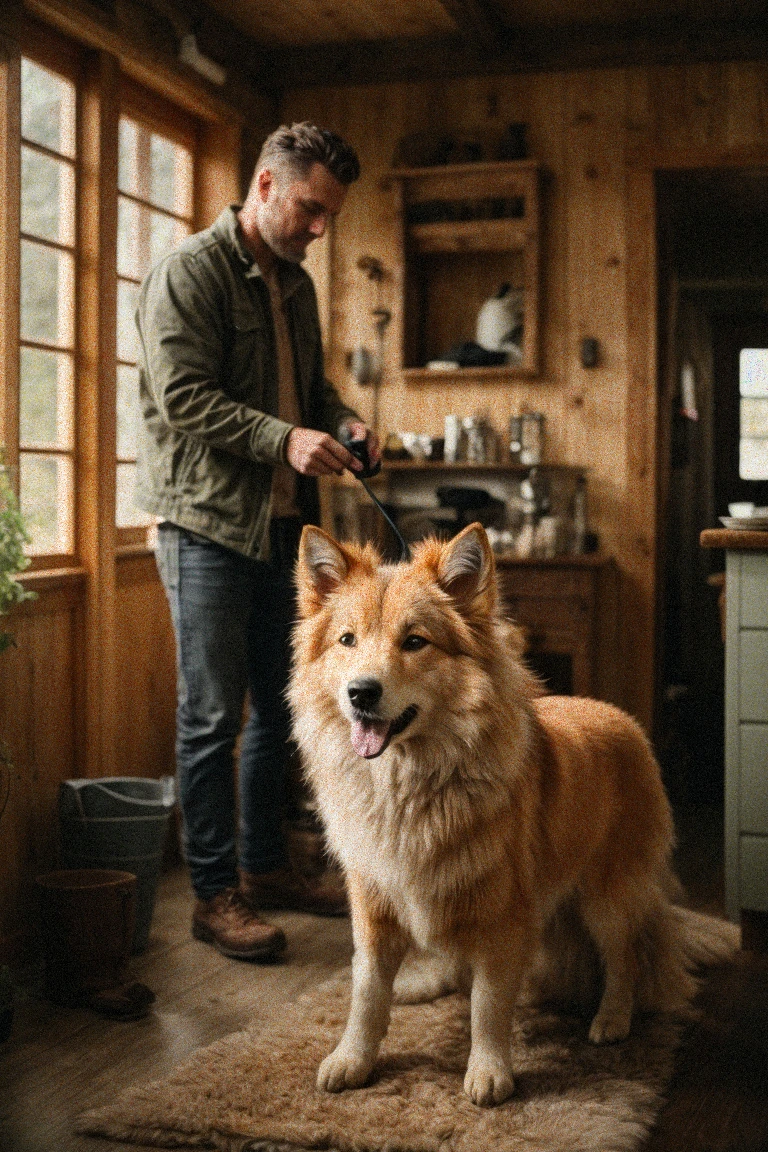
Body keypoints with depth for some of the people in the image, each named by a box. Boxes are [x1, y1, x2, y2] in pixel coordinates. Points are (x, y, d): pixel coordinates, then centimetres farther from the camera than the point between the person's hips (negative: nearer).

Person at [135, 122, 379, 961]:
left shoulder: (295, 283, 16)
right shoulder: (190, 272, -9)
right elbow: (181, 396, -18)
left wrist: (345, 424, 2)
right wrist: (284, 439, -26)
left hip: (280, 522, 8)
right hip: (207, 521, -8)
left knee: (276, 706, 14)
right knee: (212, 717, -2)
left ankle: (263, 867, 27)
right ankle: (214, 895, 9)